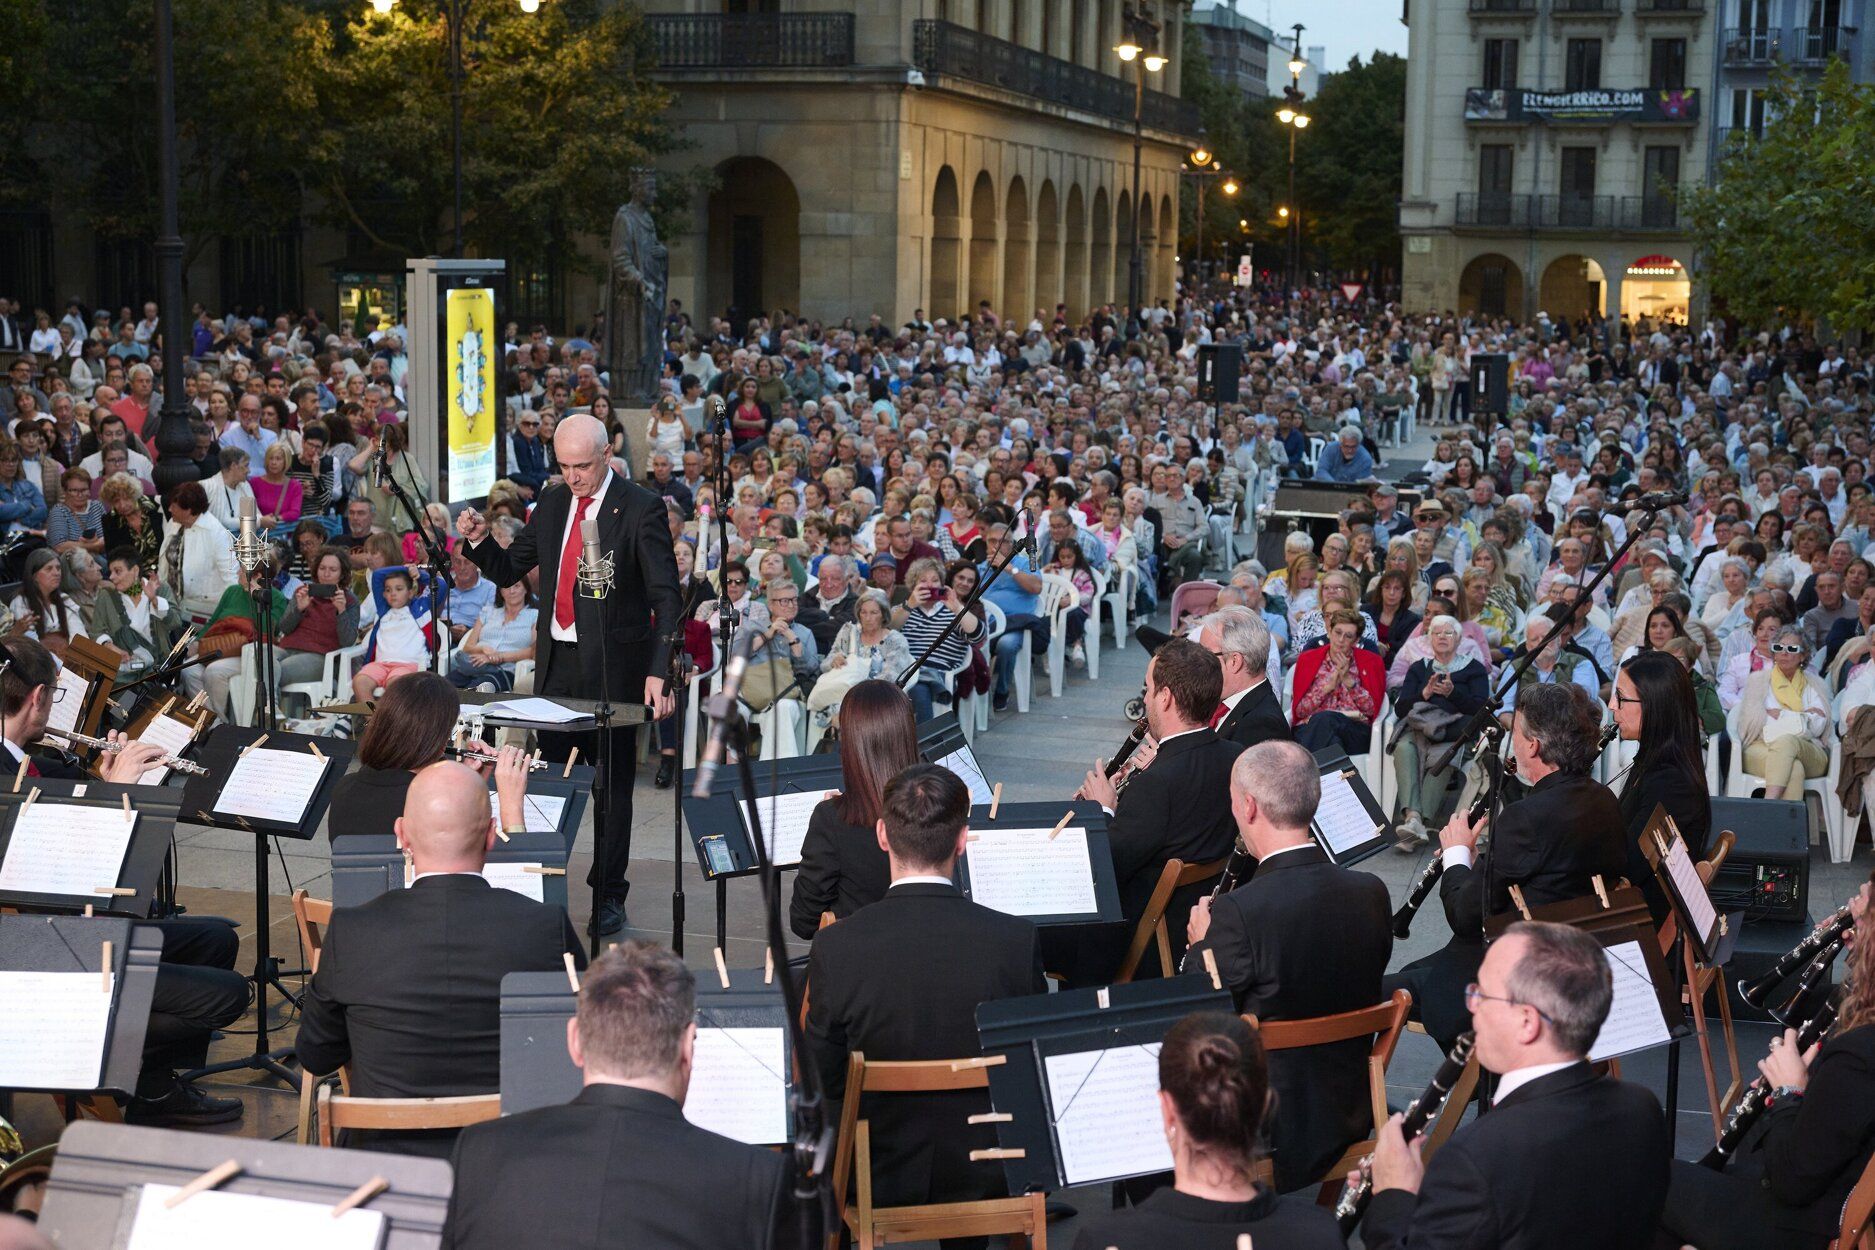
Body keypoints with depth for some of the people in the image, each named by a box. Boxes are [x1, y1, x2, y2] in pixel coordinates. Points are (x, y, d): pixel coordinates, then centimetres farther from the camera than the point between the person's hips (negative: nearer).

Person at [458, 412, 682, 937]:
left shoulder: (640, 509, -9)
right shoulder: (552, 502, 9)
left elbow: (667, 597, -13)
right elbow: (508, 570, 15)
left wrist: (658, 672, -22)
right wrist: (478, 540, -6)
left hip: (613, 664, -5)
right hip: (556, 661, 5)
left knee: (612, 783, 4)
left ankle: (610, 895, 14)